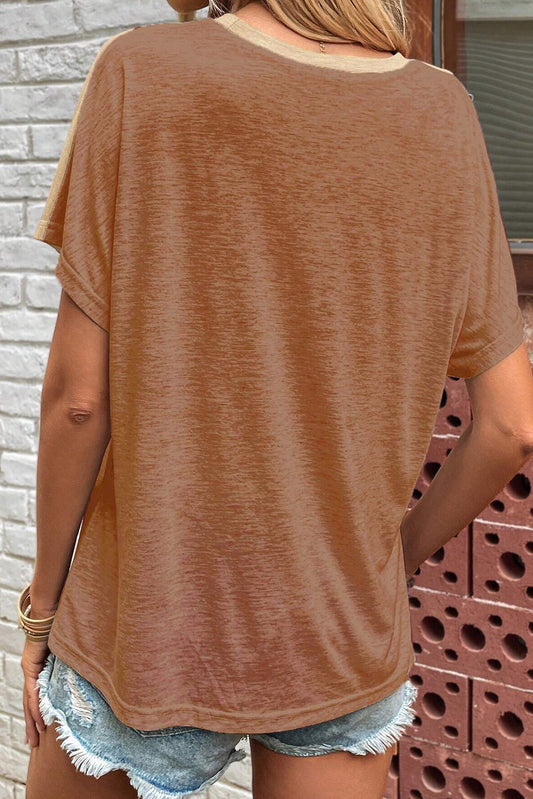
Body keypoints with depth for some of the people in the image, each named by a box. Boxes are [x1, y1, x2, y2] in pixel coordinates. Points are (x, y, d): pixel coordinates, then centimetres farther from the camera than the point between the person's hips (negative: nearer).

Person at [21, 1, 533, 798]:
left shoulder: (139, 75, -12)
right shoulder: (443, 113, -4)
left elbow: (78, 394, -12)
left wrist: (43, 601, 2)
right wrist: (397, 555, 13)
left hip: (151, 615, -1)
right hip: (344, 635, 2)